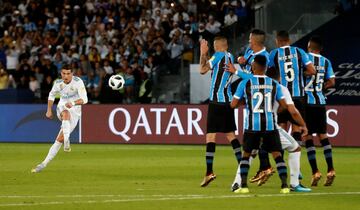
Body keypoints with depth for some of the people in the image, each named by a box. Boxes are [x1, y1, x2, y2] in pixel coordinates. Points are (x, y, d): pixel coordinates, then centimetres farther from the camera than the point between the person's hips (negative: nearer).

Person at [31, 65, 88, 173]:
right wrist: (49, 110, 11)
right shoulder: (58, 83, -5)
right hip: (62, 109, 2)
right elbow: (51, 95, 16)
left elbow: (84, 99, -26)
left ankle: (45, 163, -8)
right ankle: (66, 142, -47)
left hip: (74, 111, -2)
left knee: (59, 139, -12)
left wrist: (73, 103, -44)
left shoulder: (78, 82, -17)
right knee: (66, 114, -39)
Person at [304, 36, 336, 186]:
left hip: (306, 101, -4)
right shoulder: (326, 62, 6)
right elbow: (331, 82, 3)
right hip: (320, 102, 4)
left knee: (308, 137, 0)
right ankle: (330, 169, 4)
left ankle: (315, 171, -6)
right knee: (323, 135, 12)